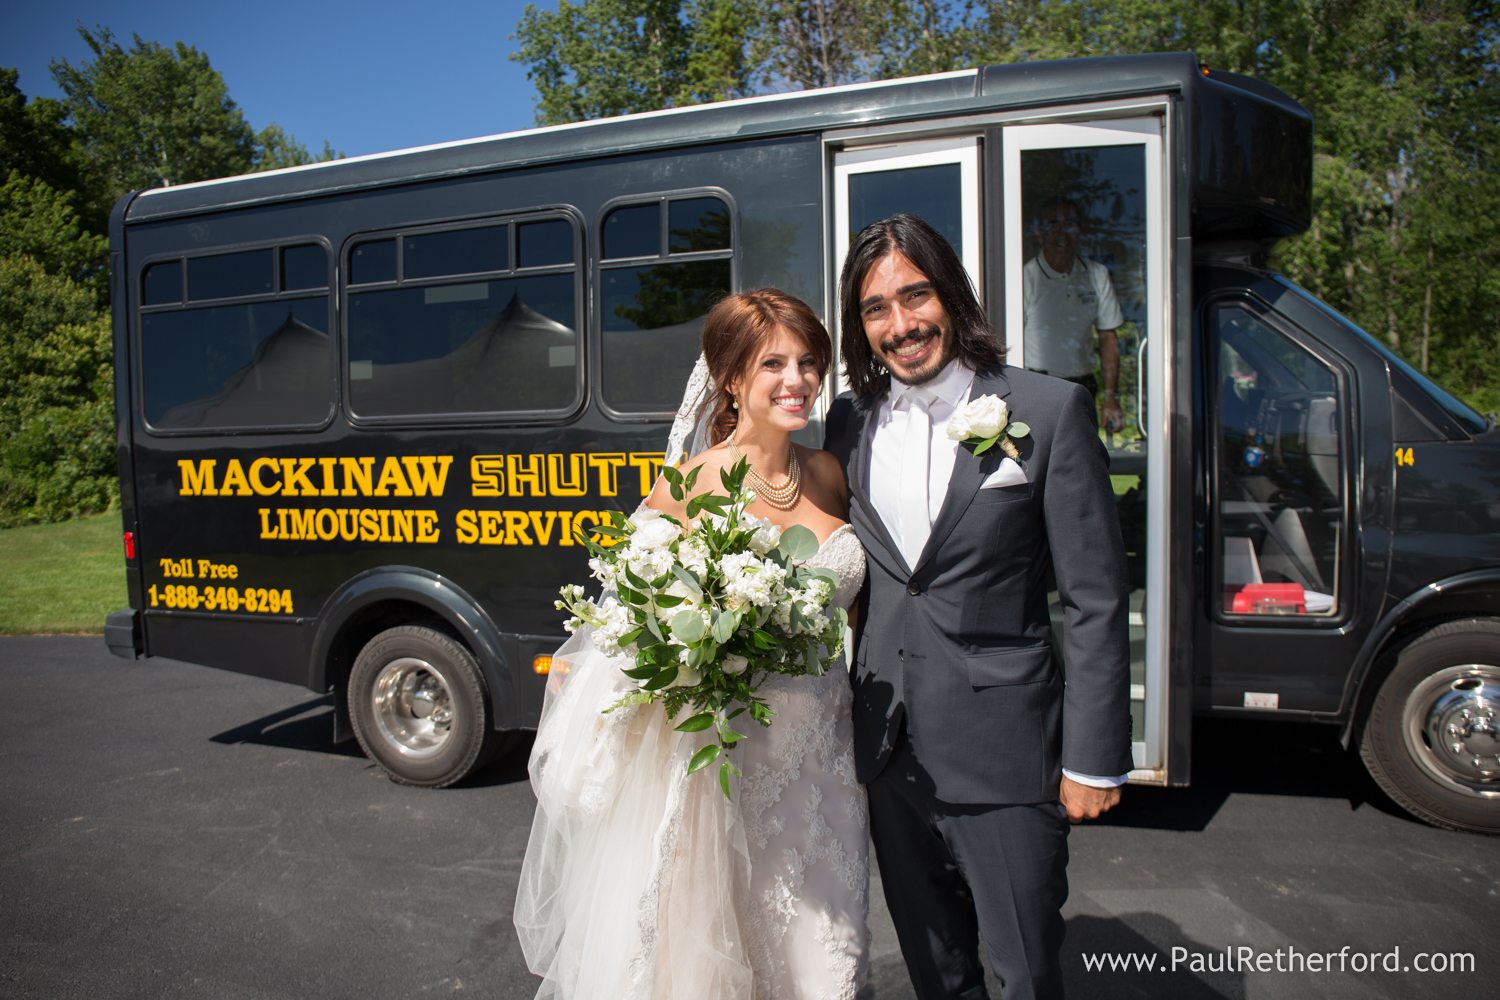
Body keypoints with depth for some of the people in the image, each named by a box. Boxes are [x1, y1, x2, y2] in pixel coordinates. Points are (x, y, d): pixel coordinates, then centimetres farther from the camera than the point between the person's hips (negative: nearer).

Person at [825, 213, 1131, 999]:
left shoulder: (1049, 411, -9)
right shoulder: (850, 420, 5)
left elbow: (1094, 599, -8)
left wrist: (1093, 759, -8)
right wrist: (840, 720, 9)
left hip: (1004, 751, -4)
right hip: (890, 747, 4)